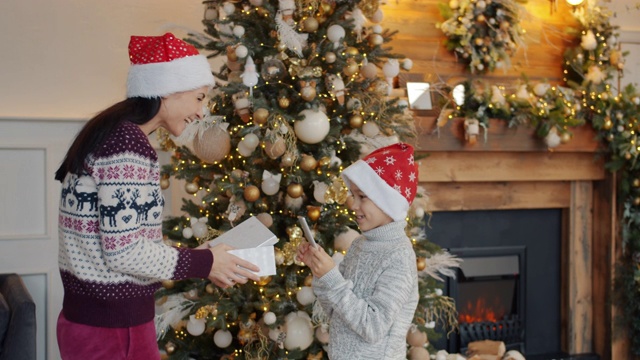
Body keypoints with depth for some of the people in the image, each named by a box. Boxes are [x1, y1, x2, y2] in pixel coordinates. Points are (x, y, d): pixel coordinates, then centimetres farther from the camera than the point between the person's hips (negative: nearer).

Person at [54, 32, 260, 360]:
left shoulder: (110, 134, 11)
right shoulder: (126, 142, -19)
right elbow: (123, 252, -23)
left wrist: (197, 260, 9)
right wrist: (203, 263, -11)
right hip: (114, 329, -9)